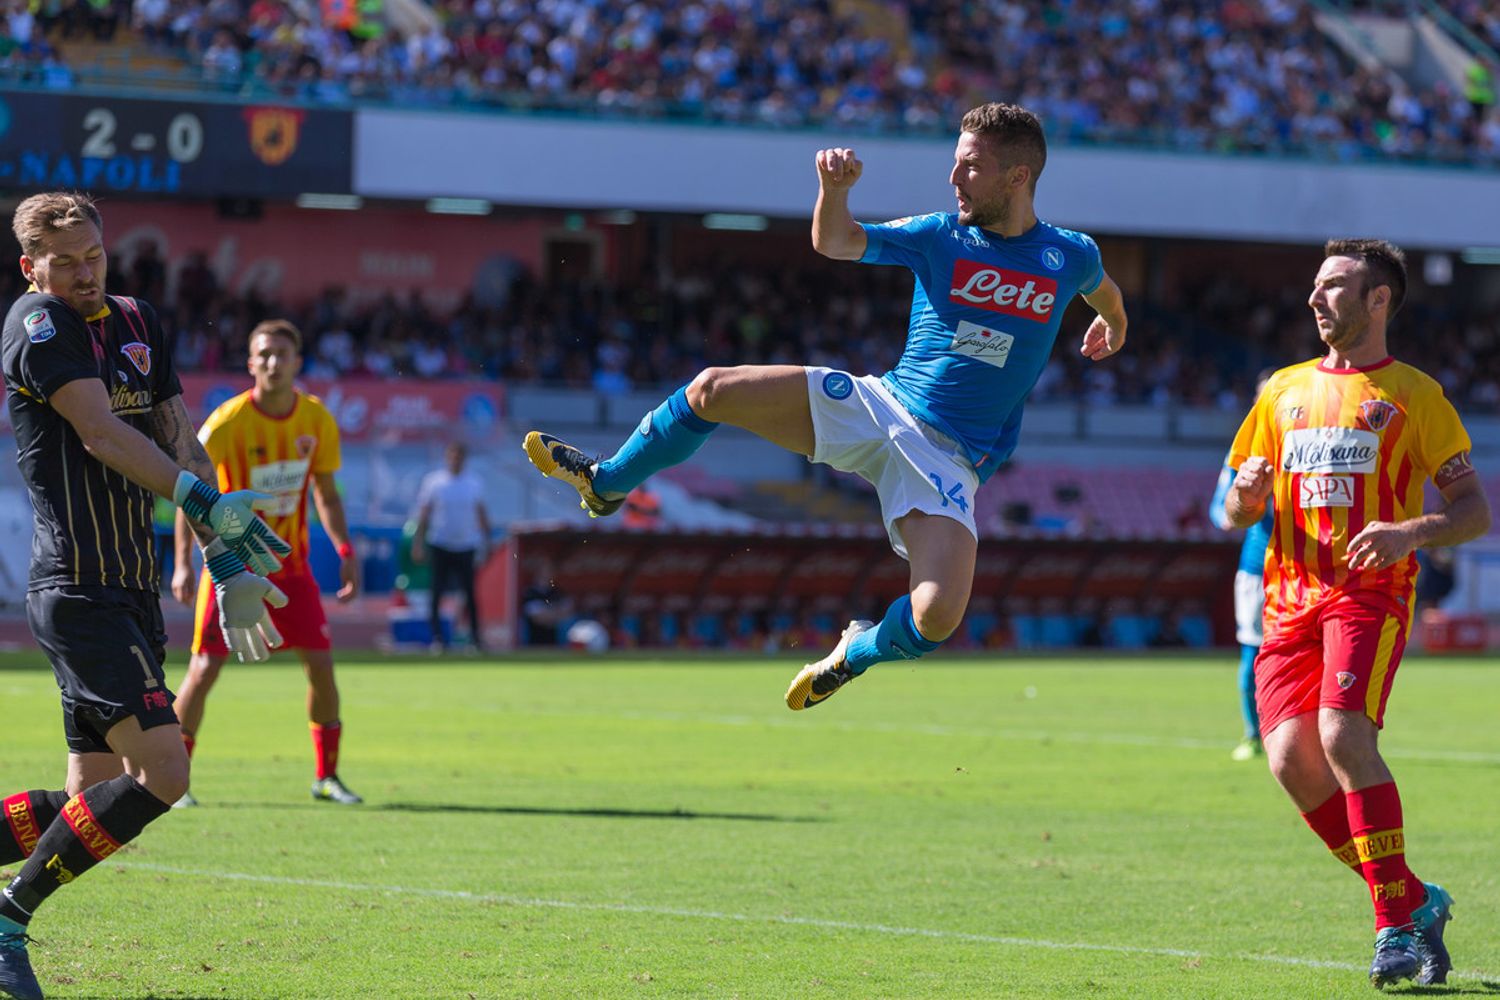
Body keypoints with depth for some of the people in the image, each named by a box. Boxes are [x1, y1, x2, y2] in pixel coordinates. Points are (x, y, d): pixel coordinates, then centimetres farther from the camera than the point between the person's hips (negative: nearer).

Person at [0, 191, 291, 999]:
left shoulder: (137, 323, 16)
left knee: (97, 797, 7)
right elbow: (100, 433, -14)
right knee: (161, 772, -16)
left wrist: (227, 557, 12)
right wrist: (204, 501, -16)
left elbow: (178, 440, 18)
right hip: (78, 590, -9)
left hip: (132, 592, 9)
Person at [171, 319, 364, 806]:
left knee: (321, 663, -4)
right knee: (205, 667, -9)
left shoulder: (318, 421, -4)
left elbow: (326, 496, 8)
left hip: (290, 561, 3)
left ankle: (326, 776, 10)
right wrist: (183, 562, -18)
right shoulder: (227, 422, -16)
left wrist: (345, 552, -3)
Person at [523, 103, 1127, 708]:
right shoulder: (940, 237, 0)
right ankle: (606, 484, 13)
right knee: (713, 391, -14)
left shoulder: (1070, 257, -1)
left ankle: (858, 652, 13)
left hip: (950, 458, -2)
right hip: (876, 405, 2)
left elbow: (1102, 289, 23)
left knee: (937, 618, -25)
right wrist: (834, 188, -28)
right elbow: (834, 243, -8)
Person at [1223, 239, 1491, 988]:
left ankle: (1397, 922, -17)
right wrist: (1247, 496, -4)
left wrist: (1410, 533, -18)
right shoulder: (1284, 391, 19)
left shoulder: (1411, 394, 5)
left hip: (1371, 590, -5)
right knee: (1290, 759, -10)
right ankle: (1413, 899, 5)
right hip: (1291, 598, 5)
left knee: (1343, 736, -25)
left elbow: (1474, 510, 2)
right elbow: (1236, 513, 21)